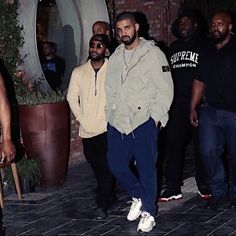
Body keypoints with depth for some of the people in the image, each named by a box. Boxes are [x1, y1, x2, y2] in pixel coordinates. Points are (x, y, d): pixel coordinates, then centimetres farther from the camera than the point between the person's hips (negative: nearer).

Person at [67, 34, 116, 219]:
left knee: (106, 166, -10)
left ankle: (102, 205, -7)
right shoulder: (78, 72, 6)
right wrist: (81, 117, 3)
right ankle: (109, 195, 33)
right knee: (96, 165, 14)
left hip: (108, 128, -4)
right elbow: (72, 97, 11)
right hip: (87, 129, 4)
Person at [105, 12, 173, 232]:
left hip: (143, 121, -5)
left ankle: (148, 212, 13)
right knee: (116, 164, 6)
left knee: (146, 167, -1)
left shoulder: (153, 53, -3)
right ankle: (138, 196, 29)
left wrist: (156, 117, -10)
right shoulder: (115, 57, 14)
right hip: (117, 122, 6)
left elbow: (165, 89, -5)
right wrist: (110, 115, 11)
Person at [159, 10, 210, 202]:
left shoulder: (205, 46, 0)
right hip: (177, 105, 4)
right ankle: (173, 188, 5)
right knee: (173, 144, 0)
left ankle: (204, 186, 14)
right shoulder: (174, 47, 15)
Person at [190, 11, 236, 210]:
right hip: (210, 111, 5)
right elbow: (199, 82, 20)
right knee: (208, 151, -4)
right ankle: (218, 192, 11)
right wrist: (193, 108, 13)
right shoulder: (207, 52, 15)